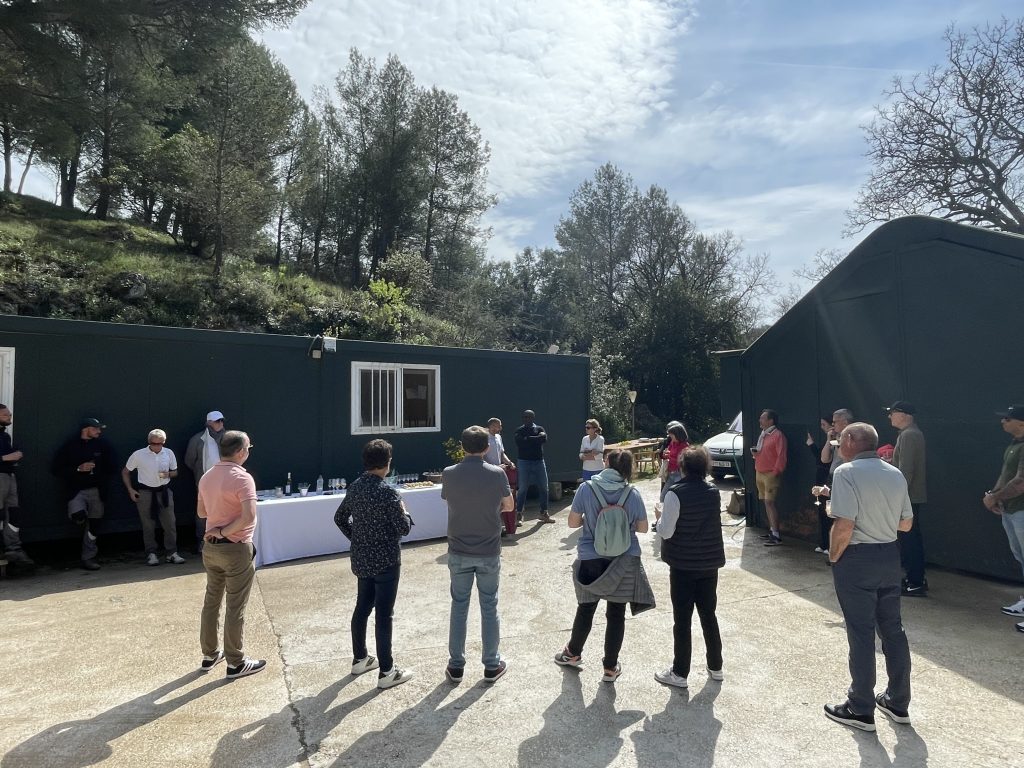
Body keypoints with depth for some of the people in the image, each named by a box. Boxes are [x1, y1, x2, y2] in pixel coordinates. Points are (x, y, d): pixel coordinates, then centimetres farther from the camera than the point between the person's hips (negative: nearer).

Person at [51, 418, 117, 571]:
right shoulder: (70, 446, -1)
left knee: (93, 524, 4)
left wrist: (101, 479, -1)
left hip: (96, 491, 3)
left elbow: (112, 467, 12)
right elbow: (56, 469, -2)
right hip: (76, 490, -3)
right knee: (79, 517, -25)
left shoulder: (102, 444, 6)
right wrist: (78, 469, -13)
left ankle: (88, 558, 16)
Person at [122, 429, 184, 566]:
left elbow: (175, 472, 12)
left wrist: (168, 474, -11)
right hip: (145, 492, -2)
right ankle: (151, 554, 15)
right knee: (148, 525, 5)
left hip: (164, 491, 2)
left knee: (170, 523, 0)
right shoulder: (138, 455, -7)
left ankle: (172, 553, 9)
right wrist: (130, 490, -2)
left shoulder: (169, 453, 0)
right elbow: (125, 472, 5)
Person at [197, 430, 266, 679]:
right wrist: (225, 531, -18)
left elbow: (201, 512, 17)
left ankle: (210, 654, 32)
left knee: (211, 601, 19)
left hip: (211, 547, 8)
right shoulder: (242, 477, -20)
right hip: (235, 549, -8)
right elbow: (249, 517, -31)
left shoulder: (207, 476, 4)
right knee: (235, 608, 3)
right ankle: (236, 663, 14)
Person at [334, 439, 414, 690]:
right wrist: (403, 512, 0)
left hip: (361, 560, 8)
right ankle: (386, 672, 9)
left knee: (362, 607, 19)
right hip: (385, 561, -7)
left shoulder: (355, 487, 3)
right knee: (384, 615, 0)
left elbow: (340, 518, 15)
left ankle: (359, 659, 34)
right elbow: (403, 529, -19)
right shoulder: (387, 491, -21)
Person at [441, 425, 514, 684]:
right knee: (489, 608, 13)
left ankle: (456, 666, 23)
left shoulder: (449, 474, -9)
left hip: (459, 553, 1)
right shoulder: (497, 474, -12)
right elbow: (509, 507, 3)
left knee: (459, 607, 14)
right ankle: (492, 665, 24)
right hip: (489, 553, -1)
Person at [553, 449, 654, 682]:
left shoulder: (586, 488, -10)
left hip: (591, 560, 0)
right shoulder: (632, 493, -8)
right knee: (616, 614, 11)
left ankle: (573, 653, 39)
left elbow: (573, 522, -6)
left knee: (586, 609, 19)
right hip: (624, 562, 0)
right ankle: (610, 668, 23)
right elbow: (642, 528, 1)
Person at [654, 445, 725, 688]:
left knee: (682, 620, 6)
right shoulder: (714, 492, 0)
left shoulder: (676, 493, -19)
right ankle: (715, 666, 32)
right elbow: (712, 523, 11)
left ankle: (679, 673, 16)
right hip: (710, 563, 5)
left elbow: (665, 531, -18)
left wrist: (660, 519, 2)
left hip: (683, 565, -5)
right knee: (709, 615, 19)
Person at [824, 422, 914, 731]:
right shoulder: (896, 474, 6)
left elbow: (844, 525, -23)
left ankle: (861, 709, 15)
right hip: (890, 555, 7)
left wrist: (833, 556, -9)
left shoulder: (847, 472, -17)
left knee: (861, 634, 3)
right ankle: (898, 703, 30)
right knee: (893, 629, 17)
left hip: (857, 558, -7)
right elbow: (906, 523, 12)